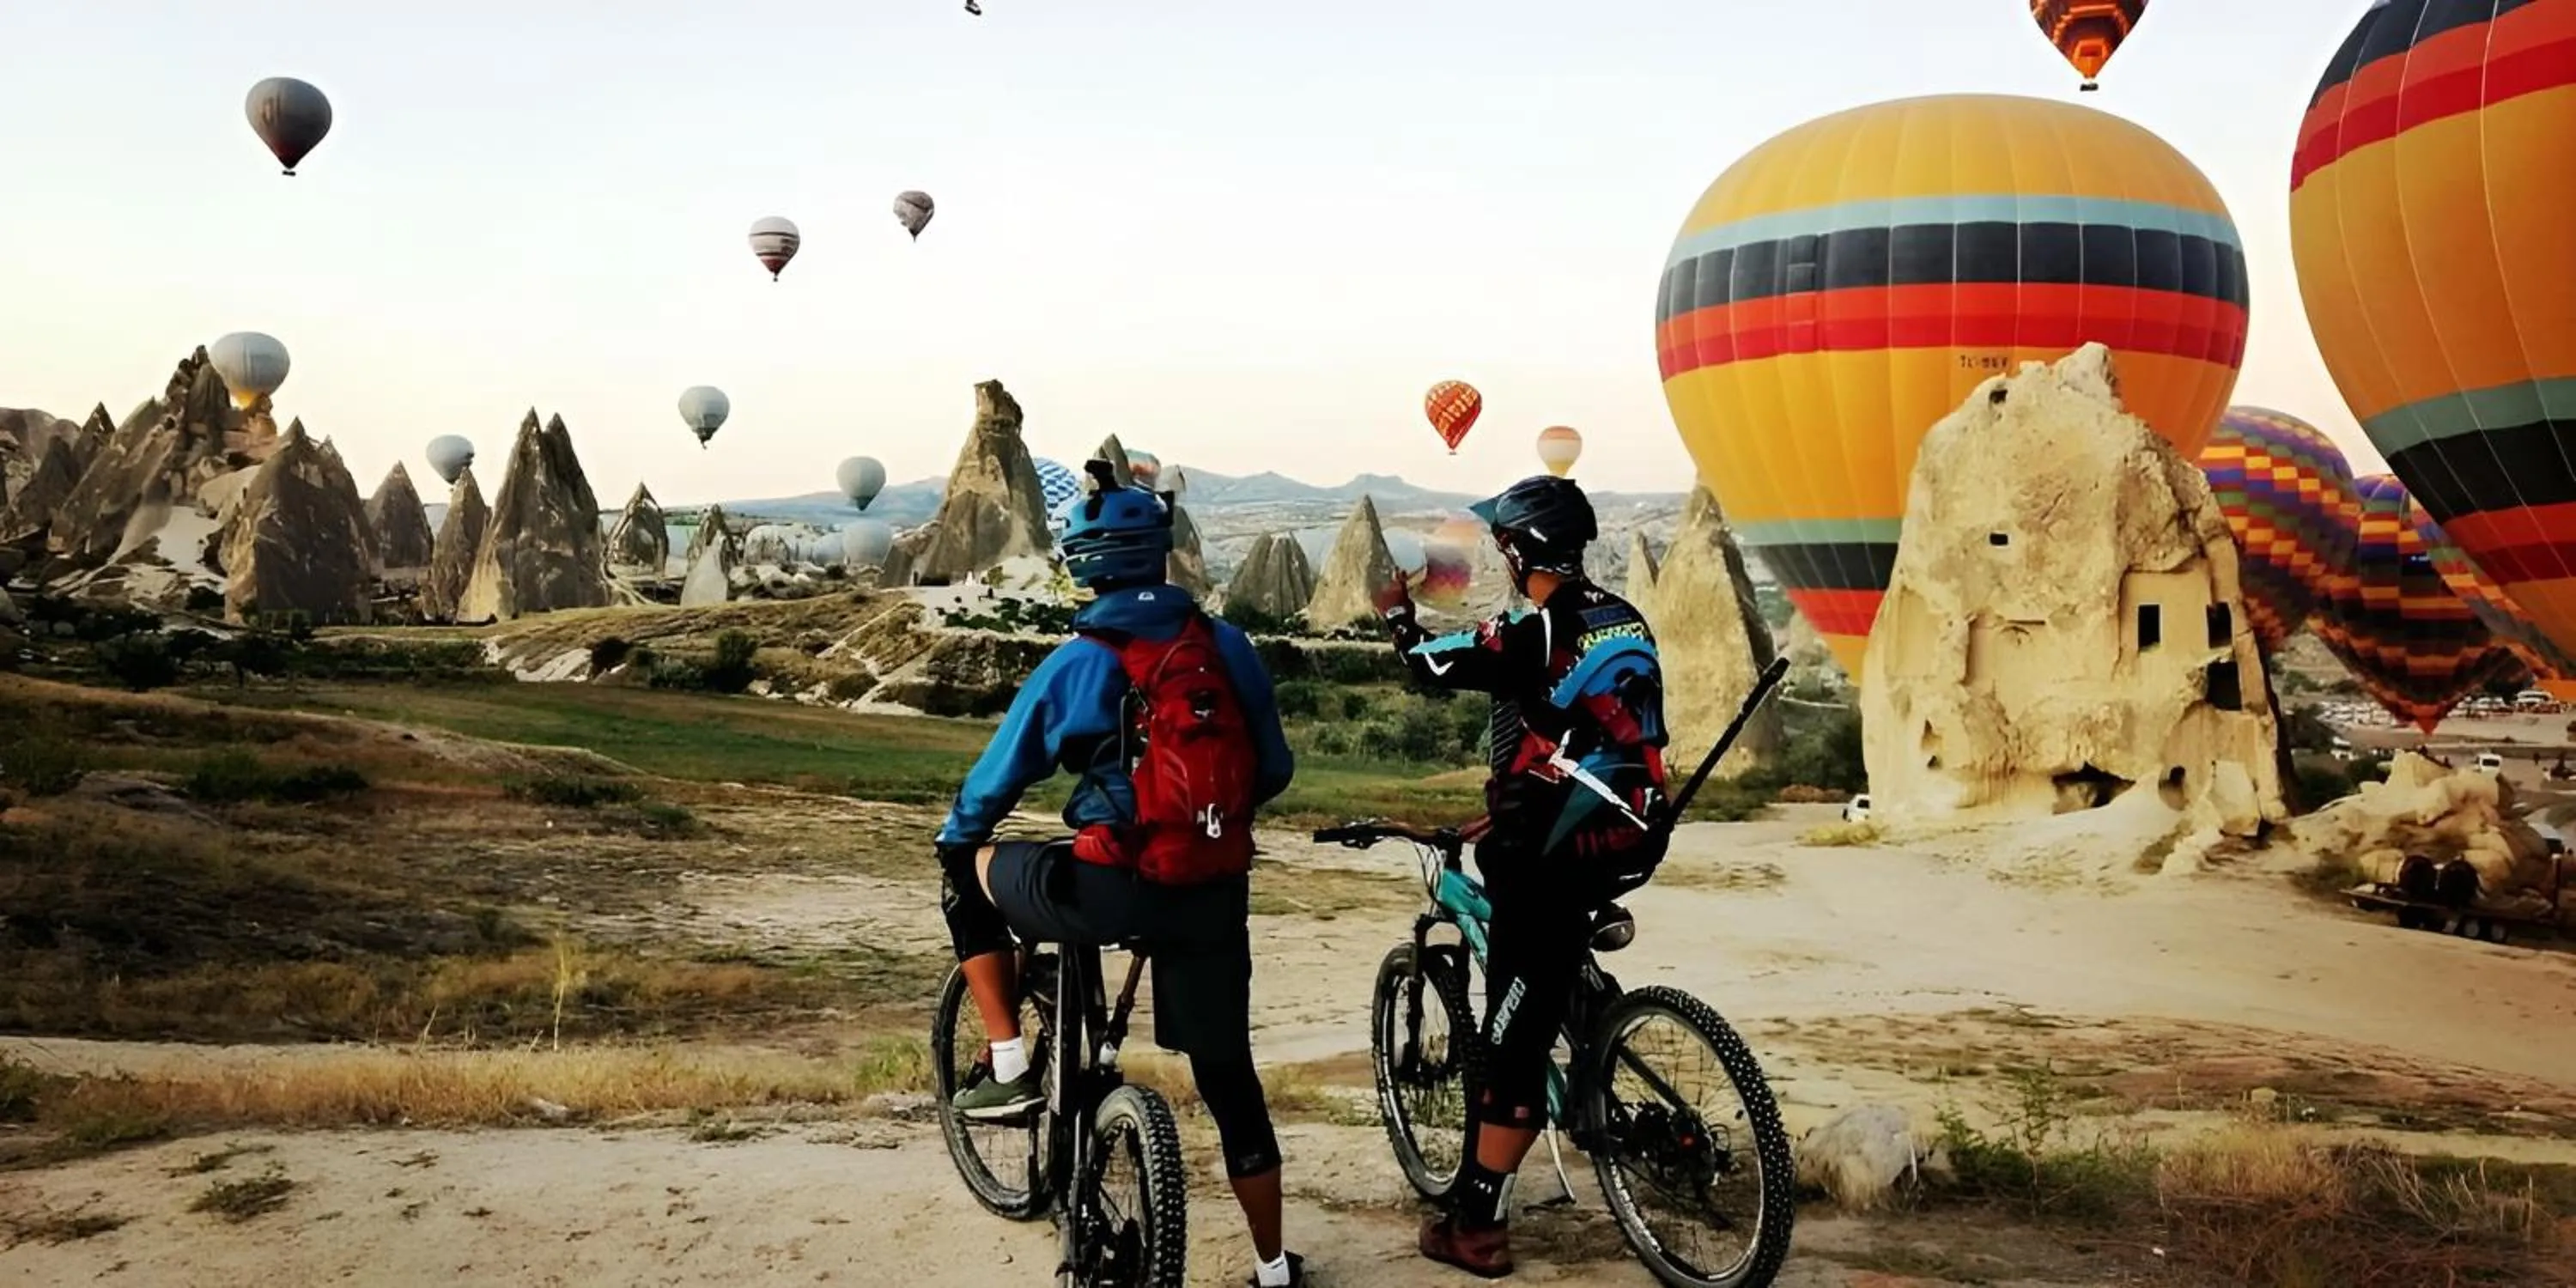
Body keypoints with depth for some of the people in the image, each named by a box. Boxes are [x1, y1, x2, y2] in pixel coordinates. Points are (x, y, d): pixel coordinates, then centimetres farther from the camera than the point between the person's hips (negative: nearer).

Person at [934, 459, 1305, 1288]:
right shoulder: (1228, 647, 4)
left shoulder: (1076, 664, -5)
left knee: (968, 874, 22)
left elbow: (997, 780, 5)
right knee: (1228, 1076, 19)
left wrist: (954, 838, 25)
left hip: (1114, 891, -4)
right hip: (1215, 895, 4)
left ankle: (1009, 1069, 18)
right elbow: (1274, 770, 13)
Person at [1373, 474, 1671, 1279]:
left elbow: (1430, 663, -5)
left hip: (1555, 857, -8)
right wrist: (1508, 812, 28)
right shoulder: (1625, 623, 11)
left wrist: (1396, 612, 18)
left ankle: (1476, 1228, 6)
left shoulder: (1532, 635, -15)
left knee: (1515, 1038, -2)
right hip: (1629, 841, 8)